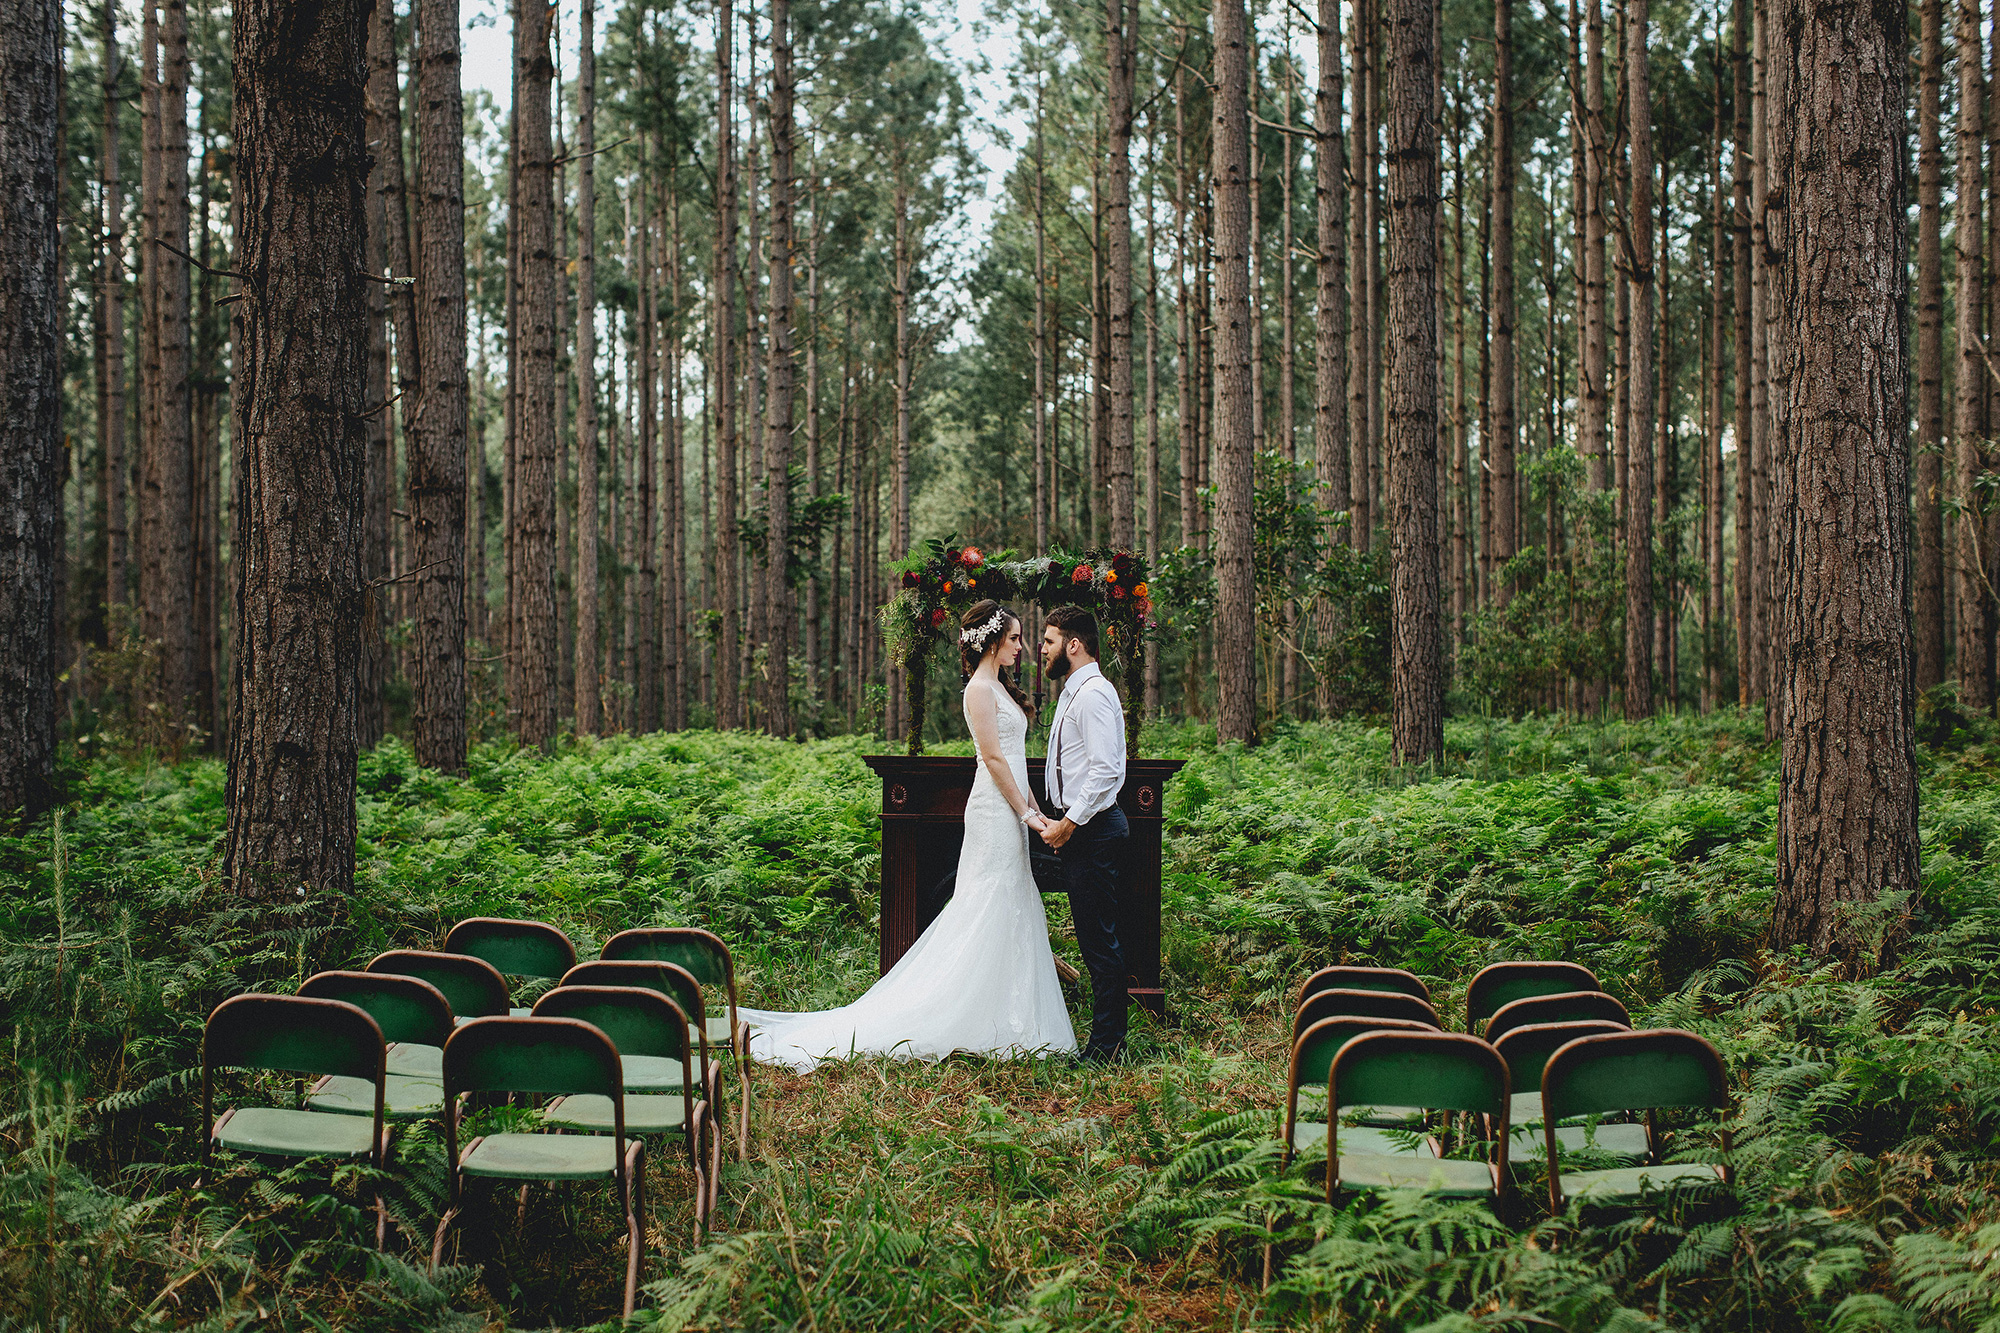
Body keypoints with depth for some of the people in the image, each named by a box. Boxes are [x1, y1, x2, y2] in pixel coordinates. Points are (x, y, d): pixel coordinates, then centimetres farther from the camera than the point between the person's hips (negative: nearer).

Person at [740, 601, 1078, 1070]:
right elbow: (993, 758, -16)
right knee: (990, 915, -7)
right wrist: (1026, 812, -16)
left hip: (1010, 811, 10)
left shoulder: (998, 687, 18)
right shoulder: (980, 688, -12)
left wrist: (1034, 807, 14)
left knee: (1013, 918, 10)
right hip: (996, 813, -10)